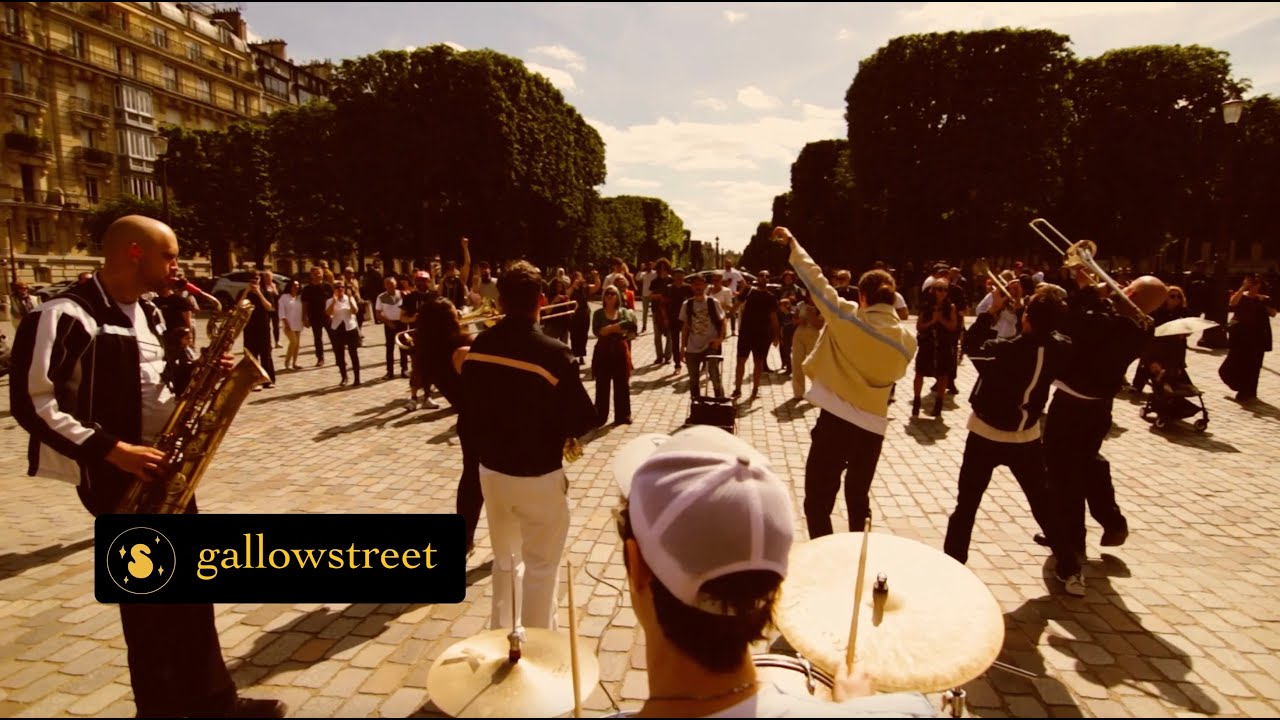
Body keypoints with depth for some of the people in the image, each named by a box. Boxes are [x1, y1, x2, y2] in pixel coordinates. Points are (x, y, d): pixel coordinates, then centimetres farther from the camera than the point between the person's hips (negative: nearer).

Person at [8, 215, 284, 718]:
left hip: (164, 466, 8)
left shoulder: (147, 314, 12)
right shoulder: (67, 317, -15)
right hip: (117, 474, -8)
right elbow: (32, 402, -20)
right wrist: (112, 449, -24)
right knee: (151, 599, 0)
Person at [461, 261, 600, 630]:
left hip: (491, 469, 6)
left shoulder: (479, 346, -5)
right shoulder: (552, 353, -22)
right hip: (539, 476, -6)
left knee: (505, 557, 24)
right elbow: (582, 421, -17)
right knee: (541, 566, 12)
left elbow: (470, 405, 8)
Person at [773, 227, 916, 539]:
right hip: (873, 426, 5)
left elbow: (815, 279, -4)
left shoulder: (847, 319, -10)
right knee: (858, 498, 23)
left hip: (836, 420, -5)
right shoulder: (907, 341, 0)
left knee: (817, 501, 5)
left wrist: (792, 242, 7)